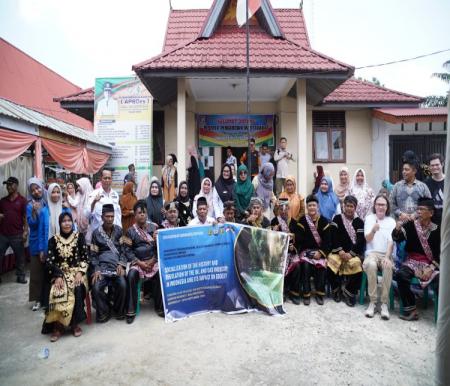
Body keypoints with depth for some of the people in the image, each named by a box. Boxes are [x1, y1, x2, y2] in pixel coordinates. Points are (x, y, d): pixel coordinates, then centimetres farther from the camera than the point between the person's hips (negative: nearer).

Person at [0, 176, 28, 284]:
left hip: (17, 235, -3)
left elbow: (25, 217, -4)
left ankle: (20, 276, 21)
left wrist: (25, 232, -10)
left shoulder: (22, 200, -2)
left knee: (20, 256, 8)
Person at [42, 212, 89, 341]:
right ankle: (58, 326, -15)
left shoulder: (79, 237, 5)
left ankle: (75, 323, -14)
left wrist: (80, 272, -14)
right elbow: (49, 261, 0)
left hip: (77, 271, -1)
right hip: (60, 273, 1)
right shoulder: (53, 240, 7)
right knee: (58, 293, -30)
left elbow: (85, 258, 2)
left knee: (77, 290, -32)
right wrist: (58, 276, -15)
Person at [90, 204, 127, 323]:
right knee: (96, 288, -24)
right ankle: (104, 311, 5)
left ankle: (119, 310, 3)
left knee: (122, 285, -26)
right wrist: (96, 269, -9)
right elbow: (94, 254, 6)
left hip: (117, 265, 0)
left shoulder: (119, 230, 9)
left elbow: (123, 249, 4)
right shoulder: (96, 233, 8)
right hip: (102, 266, 0)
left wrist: (121, 264, -10)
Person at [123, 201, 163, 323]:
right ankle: (131, 311, -15)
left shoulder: (153, 228, 9)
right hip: (137, 261, -1)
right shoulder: (130, 231, 3)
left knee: (160, 274, -27)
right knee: (131, 276, -30)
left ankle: (160, 307, -9)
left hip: (153, 260, 1)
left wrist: (153, 259, -9)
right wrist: (139, 262, -13)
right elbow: (127, 250, -3)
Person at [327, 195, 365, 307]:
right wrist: (340, 251, -13)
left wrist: (351, 254, -15)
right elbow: (333, 237, 1)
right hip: (338, 251, 1)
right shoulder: (337, 218, 10)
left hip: (354, 253, 0)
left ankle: (349, 292, -7)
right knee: (331, 261, -30)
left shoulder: (359, 222, 9)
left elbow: (361, 241, -1)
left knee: (356, 264, -32)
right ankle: (336, 289, -3)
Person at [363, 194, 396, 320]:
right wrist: (373, 230, -26)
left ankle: (384, 303, -24)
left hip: (386, 254, 1)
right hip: (372, 252, -1)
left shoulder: (391, 221, 8)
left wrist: (387, 257, -19)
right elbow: (368, 239, -4)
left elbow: (391, 241, -2)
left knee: (388, 267, -34)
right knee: (371, 265, -35)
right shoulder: (369, 218, 6)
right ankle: (372, 301, -23)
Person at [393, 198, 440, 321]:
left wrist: (431, 268, -13)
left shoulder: (437, 230, 3)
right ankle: (410, 309, -16)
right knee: (401, 275, -29)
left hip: (431, 264, 0)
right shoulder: (410, 225, 3)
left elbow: (440, 252, 1)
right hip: (412, 261, 0)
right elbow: (397, 238, -8)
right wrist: (397, 228, -30)